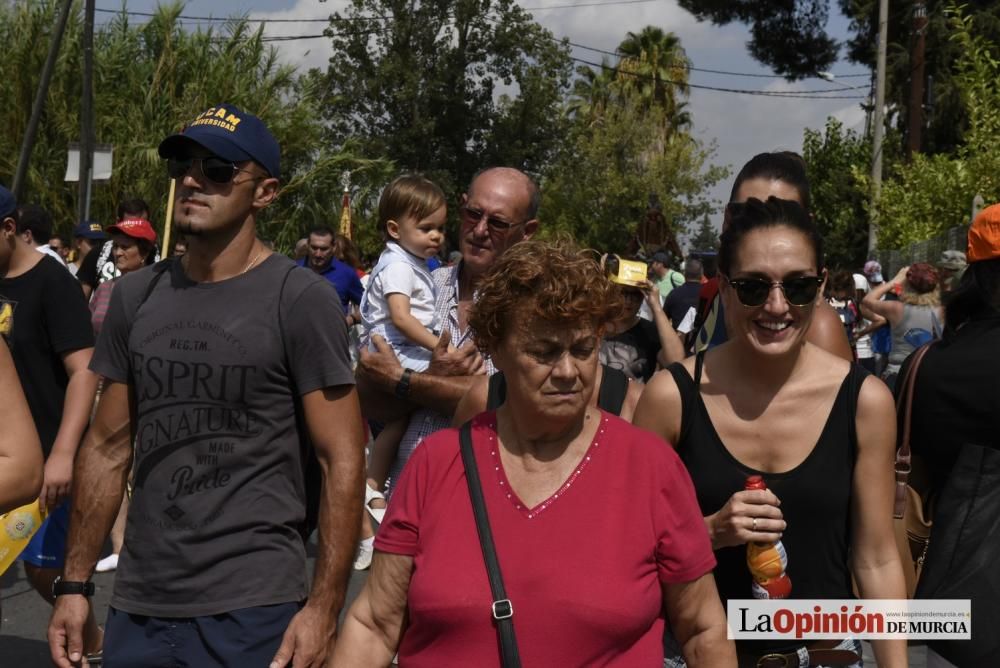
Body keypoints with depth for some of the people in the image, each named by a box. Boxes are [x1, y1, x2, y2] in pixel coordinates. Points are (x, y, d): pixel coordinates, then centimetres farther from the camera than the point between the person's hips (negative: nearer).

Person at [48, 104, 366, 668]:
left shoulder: (301, 299, -8)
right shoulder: (137, 296, 6)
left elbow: (341, 459, -10)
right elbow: (109, 447, 11)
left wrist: (325, 607, -16)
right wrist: (75, 584, 7)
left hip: (253, 610, -5)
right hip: (137, 606, 5)